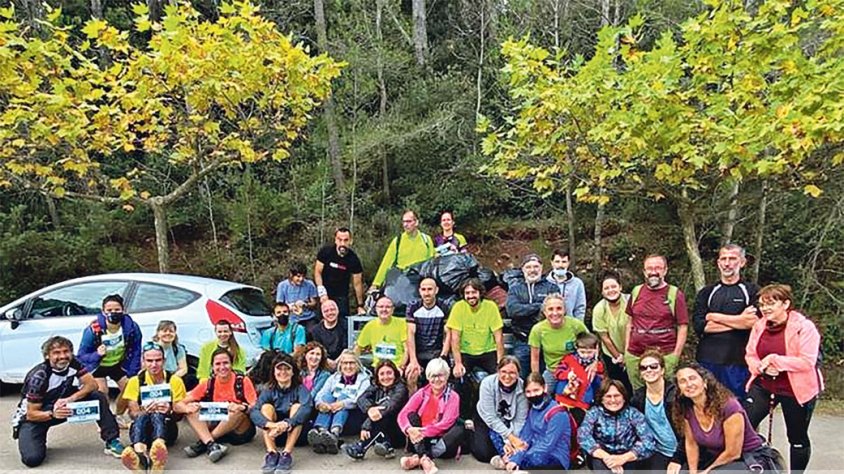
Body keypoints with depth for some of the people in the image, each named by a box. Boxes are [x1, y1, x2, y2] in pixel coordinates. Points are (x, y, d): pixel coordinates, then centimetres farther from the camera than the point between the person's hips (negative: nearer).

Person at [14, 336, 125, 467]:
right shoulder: (39, 376, -28)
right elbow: (31, 414, -23)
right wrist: (52, 414, -41)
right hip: (33, 418, -4)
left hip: (62, 406, 4)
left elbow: (92, 384, -18)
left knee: (98, 397, -18)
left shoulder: (73, 363, -15)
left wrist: (69, 399, -32)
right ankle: (39, 441, 11)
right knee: (33, 458, -25)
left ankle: (112, 441, -13)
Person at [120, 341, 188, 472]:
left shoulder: (174, 380, 4)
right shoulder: (135, 381, 6)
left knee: (157, 415, -34)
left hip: (166, 428, -1)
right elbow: (132, 413, -1)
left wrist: (169, 411, -22)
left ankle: (159, 446, -68)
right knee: (142, 416, -34)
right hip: (141, 428, 1)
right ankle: (139, 453, -65)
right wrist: (144, 411, -25)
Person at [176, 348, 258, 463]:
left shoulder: (242, 381, -8)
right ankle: (211, 445, -33)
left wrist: (243, 408, -35)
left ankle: (203, 443, -22)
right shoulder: (208, 384, 0)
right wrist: (188, 408, -25)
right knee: (192, 408, -13)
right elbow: (178, 405, -3)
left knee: (238, 411, -32)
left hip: (241, 431, -3)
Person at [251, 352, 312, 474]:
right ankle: (272, 453, -35)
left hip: (295, 432, -2)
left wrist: (287, 424, -47)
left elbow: (306, 408, -29)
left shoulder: (300, 389, -7)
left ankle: (287, 454, -38)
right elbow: (253, 411, -21)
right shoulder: (268, 391, -2)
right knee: (266, 407, -19)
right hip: (273, 434, 2)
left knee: (297, 406, -24)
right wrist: (272, 425, -41)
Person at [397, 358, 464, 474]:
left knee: (459, 430, -28)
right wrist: (409, 429, -31)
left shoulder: (453, 396, -5)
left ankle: (418, 458, -34)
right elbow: (403, 414, -10)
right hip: (421, 440, 2)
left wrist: (423, 432, -28)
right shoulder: (422, 393, 1)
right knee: (411, 416, -17)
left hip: (441, 441, -2)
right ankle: (424, 458, -35)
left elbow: (446, 423, -17)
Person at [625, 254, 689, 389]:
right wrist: (626, 349, 11)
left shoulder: (675, 294, -2)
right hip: (634, 356, 4)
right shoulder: (636, 292, 9)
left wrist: (676, 355, -7)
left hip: (665, 356, -3)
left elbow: (683, 327, -2)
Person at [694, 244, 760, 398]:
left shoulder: (751, 291, 7)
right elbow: (699, 325, -2)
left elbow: (754, 322, -11)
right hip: (708, 361, 2)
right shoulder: (706, 293, 12)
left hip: (739, 362, -2)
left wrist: (716, 317, -5)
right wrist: (739, 321, -8)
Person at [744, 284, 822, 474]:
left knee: (797, 438, 12)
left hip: (796, 390, -4)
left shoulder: (804, 327, -15)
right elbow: (750, 355, 5)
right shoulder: (759, 325, 1)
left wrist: (775, 360, -22)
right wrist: (762, 367, -15)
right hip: (763, 386, 4)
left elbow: (807, 362, -21)